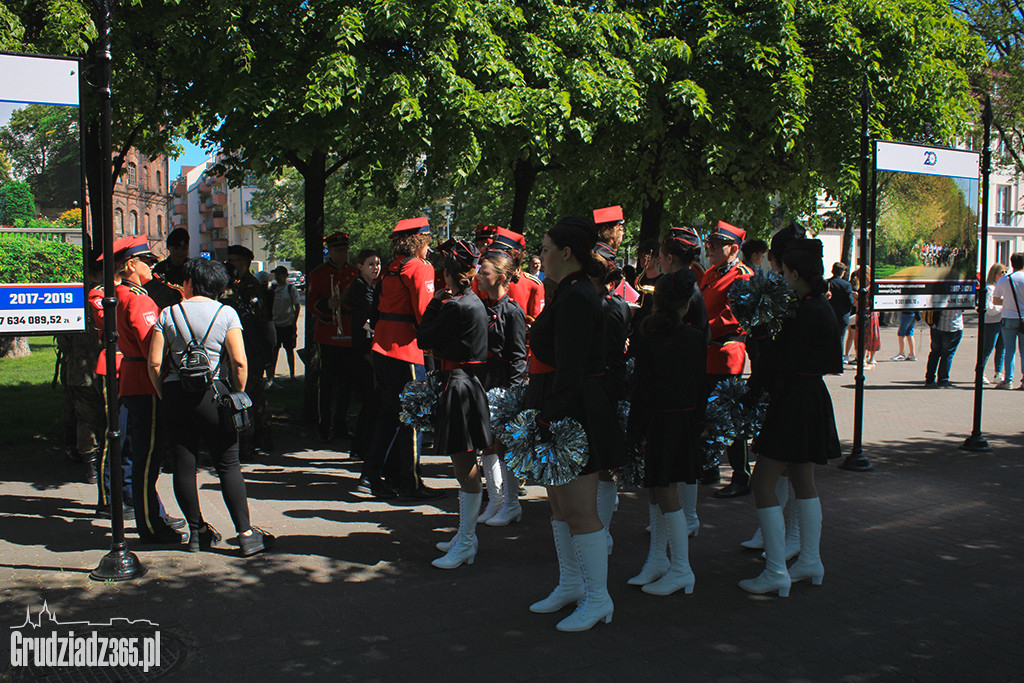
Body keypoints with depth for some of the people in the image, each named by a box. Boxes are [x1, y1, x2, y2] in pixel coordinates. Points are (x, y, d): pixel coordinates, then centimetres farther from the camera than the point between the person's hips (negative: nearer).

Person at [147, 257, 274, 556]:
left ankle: (197, 531, 18)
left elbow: (154, 363, -1)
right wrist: (238, 395, 3)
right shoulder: (226, 314, -1)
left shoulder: (168, 314, 3)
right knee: (228, 465, 2)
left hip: (175, 394, 2)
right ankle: (246, 534, 2)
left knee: (184, 465, 9)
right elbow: (239, 362, -9)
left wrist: (165, 396, 12)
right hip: (214, 394, -1)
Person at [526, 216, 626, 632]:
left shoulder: (575, 298, -18)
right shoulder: (572, 293, 14)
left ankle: (598, 599, 10)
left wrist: (552, 419, -24)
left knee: (579, 510, -3)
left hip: (572, 412, -11)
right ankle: (570, 585, 32)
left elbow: (569, 370, -23)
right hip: (559, 409, 11)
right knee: (559, 503, 18)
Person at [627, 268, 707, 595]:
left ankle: (681, 569, 9)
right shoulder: (696, 338, 1)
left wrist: (636, 431, -9)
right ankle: (658, 559, 25)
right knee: (656, 491, 16)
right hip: (688, 421, 7)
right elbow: (703, 386, 7)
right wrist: (698, 422, 16)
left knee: (666, 494, 2)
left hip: (661, 422, -6)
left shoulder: (649, 339, -15)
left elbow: (641, 391, -14)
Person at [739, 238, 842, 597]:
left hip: (795, 403, -10)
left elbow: (782, 363, -20)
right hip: (811, 398, 11)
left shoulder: (807, 313, -19)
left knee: (763, 483, -6)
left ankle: (776, 573, -3)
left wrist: (748, 399, -15)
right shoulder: (822, 307, 10)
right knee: (803, 480, 18)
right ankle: (810, 561, 28)